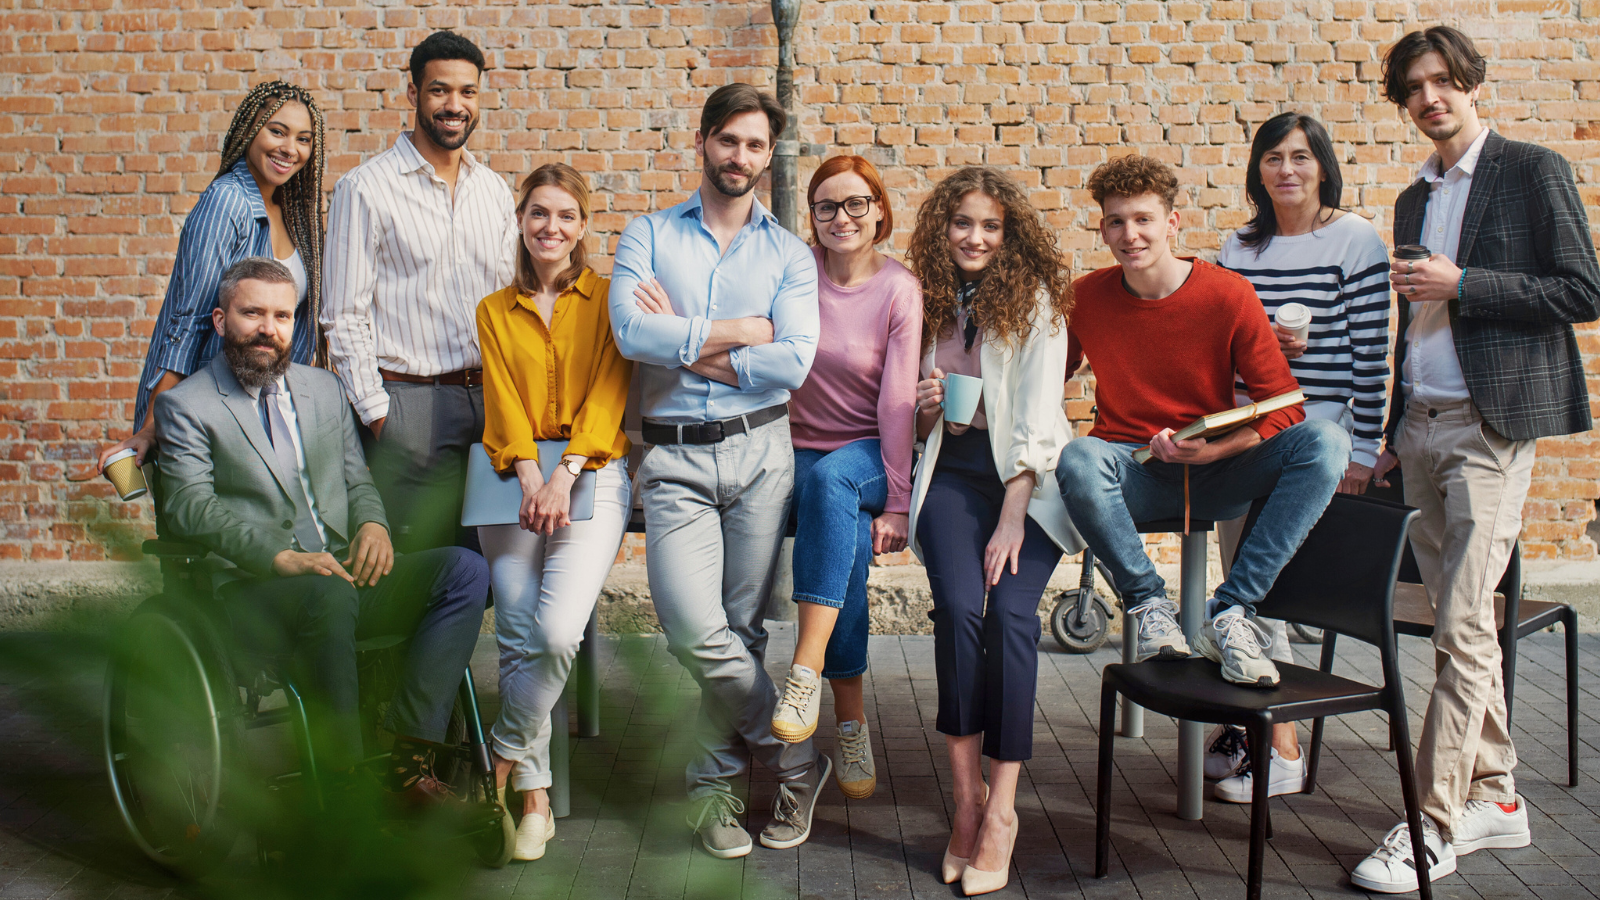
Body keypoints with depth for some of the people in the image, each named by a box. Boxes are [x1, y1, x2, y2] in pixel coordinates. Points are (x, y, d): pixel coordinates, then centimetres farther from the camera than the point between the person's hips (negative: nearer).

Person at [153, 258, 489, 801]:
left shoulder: (323, 388, 23)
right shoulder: (185, 405, 5)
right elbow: (190, 507, -8)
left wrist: (372, 523, -2)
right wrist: (280, 556, -23)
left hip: (341, 575, 6)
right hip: (250, 590, -5)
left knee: (465, 570, -19)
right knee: (329, 594, -39)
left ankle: (409, 760, -21)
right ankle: (340, 788, -27)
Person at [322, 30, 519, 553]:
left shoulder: (495, 191, 13)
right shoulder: (365, 189, -3)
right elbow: (344, 317, -5)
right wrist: (375, 413, -10)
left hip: (491, 399, 5)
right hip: (409, 402, -5)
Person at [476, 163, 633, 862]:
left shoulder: (606, 298, 9)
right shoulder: (495, 311, 17)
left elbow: (607, 393, -1)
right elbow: (502, 401, 7)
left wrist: (564, 475, -14)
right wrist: (528, 474, -11)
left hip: (592, 476, -2)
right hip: (514, 480, 3)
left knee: (558, 629, -20)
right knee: (518, 639, -3)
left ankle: (507, 753, 3)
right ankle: (535, 795, 9)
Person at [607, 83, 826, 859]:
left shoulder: (788, 255, 10)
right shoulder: (647, 236, 10)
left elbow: (794, 360, -6)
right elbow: (632, 332, -10)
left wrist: (687, 345, -8)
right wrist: (738, 331, -6)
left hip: (759, 452, 1)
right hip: (674, 459, -1)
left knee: (742, 631, 3)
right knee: (697, 631, -14)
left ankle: (715, 781, 23)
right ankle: (797, 759, 7)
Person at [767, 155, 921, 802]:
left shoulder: (900, 289, -4)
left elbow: (898, 399, -9)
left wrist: (897, 502, -13)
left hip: (866, 453, -1)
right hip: (799, 451, 1)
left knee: (830, 479, -36)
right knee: (849, 547, -28)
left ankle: (807, 671, -38)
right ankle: (851, 720, -19)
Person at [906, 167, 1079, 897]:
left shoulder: (1035, 299, 1)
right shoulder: (928, 302, 13)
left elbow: (1037, 410, -7)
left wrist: (1012, 516, -15)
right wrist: (922, 409, -2)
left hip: (1027, 476, -2)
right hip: (953, 473, 2)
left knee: (1010, 611, -23)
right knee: (957, 607, -22)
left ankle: (1001, 810, -13)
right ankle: (966, 795, -11)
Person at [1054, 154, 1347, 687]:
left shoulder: (1228, 294, -6)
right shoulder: (1084, 299, -1)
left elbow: (1283, 405, -7)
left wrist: (1216, 448, -24)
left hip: (1214, 473, 1)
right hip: (1133, 477, 0)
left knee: (1326, 441, -26)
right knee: (1078, 460, -36)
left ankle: (1230, 612, -24)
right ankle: (1148, 603, -15)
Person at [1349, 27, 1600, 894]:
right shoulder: (1413, 199, 19)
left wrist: (1461, 284, -15)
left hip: (1489, 427, -7)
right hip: (1421, 425, 7)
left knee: (1464, 629, -9)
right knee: (1461, 622, 10)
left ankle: (1433, 823, -5)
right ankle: (1493, 796, 21)